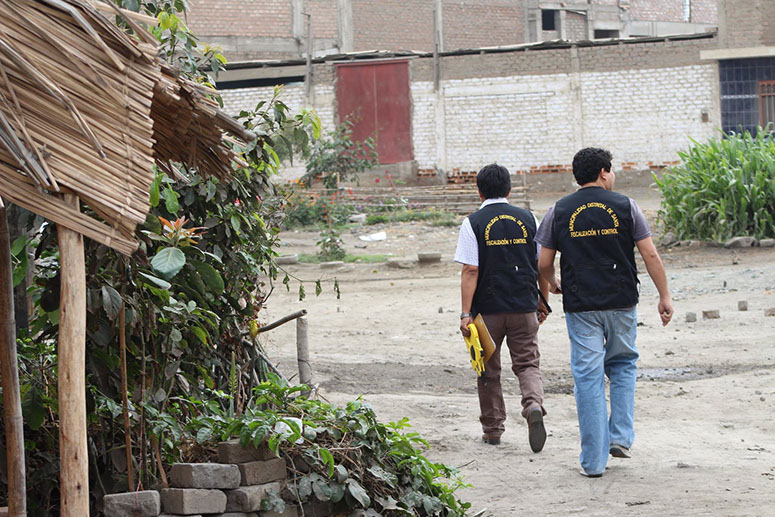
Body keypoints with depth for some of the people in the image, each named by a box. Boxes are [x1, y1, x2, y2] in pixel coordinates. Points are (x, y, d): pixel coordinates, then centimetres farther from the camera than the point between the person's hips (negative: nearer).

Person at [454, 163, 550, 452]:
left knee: (489, 371, 12)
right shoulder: (528, 219, 4)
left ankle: (492, 429, 19)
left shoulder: (474, 223, -6)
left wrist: (466, 313, -11)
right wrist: (543, 303, 18)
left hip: (488, 309, -2)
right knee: (527, 364, 8)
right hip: (524, 309, 2)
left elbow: (470, 271, -11)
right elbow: (543, 265, 7)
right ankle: (534, 405, -19)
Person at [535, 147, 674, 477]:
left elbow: (544, 262, 5)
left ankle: (593, 460, 2)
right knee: (623, 365, 21)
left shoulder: (559, 212, 2)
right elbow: (650, 255, -3)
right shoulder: (624, 206, 0)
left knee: (588, 378, 2)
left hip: (580, 305, 0)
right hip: (621, 302, 0)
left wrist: (553, 284, 26)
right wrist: (664, 297, 4)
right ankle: (621, 437, 11)